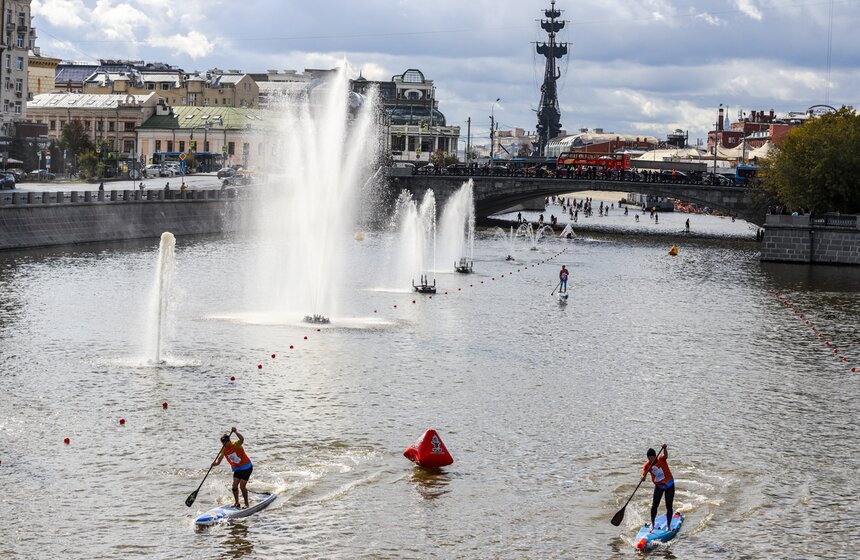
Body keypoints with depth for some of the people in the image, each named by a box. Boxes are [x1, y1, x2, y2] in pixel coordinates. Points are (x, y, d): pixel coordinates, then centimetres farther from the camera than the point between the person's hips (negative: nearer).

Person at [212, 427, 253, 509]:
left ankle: (246, 503, 3)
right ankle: (236, 502, 16)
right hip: (237, 468, 6)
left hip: (246, 467, -6)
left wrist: (235, 432, -61)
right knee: (234, 485, -1)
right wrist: (215, 463, -34)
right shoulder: (224, 450, -5)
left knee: (242, 486, -10)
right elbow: (218, 461, -11)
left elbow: (242, 439, -46)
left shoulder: (236, 444, -23)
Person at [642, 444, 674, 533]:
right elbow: (644, 472, -24)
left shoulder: (661, 459, -16)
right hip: (658, 486, 2)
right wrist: (643, 476, -47)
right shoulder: (647, 465, -9)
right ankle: (652, 523, 11)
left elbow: (666, 456, -38)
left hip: (669, 485, -2)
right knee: (655, 505, -5)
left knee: (669, 506, 0)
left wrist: (664, 449, -58)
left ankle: (668, 526, 9)